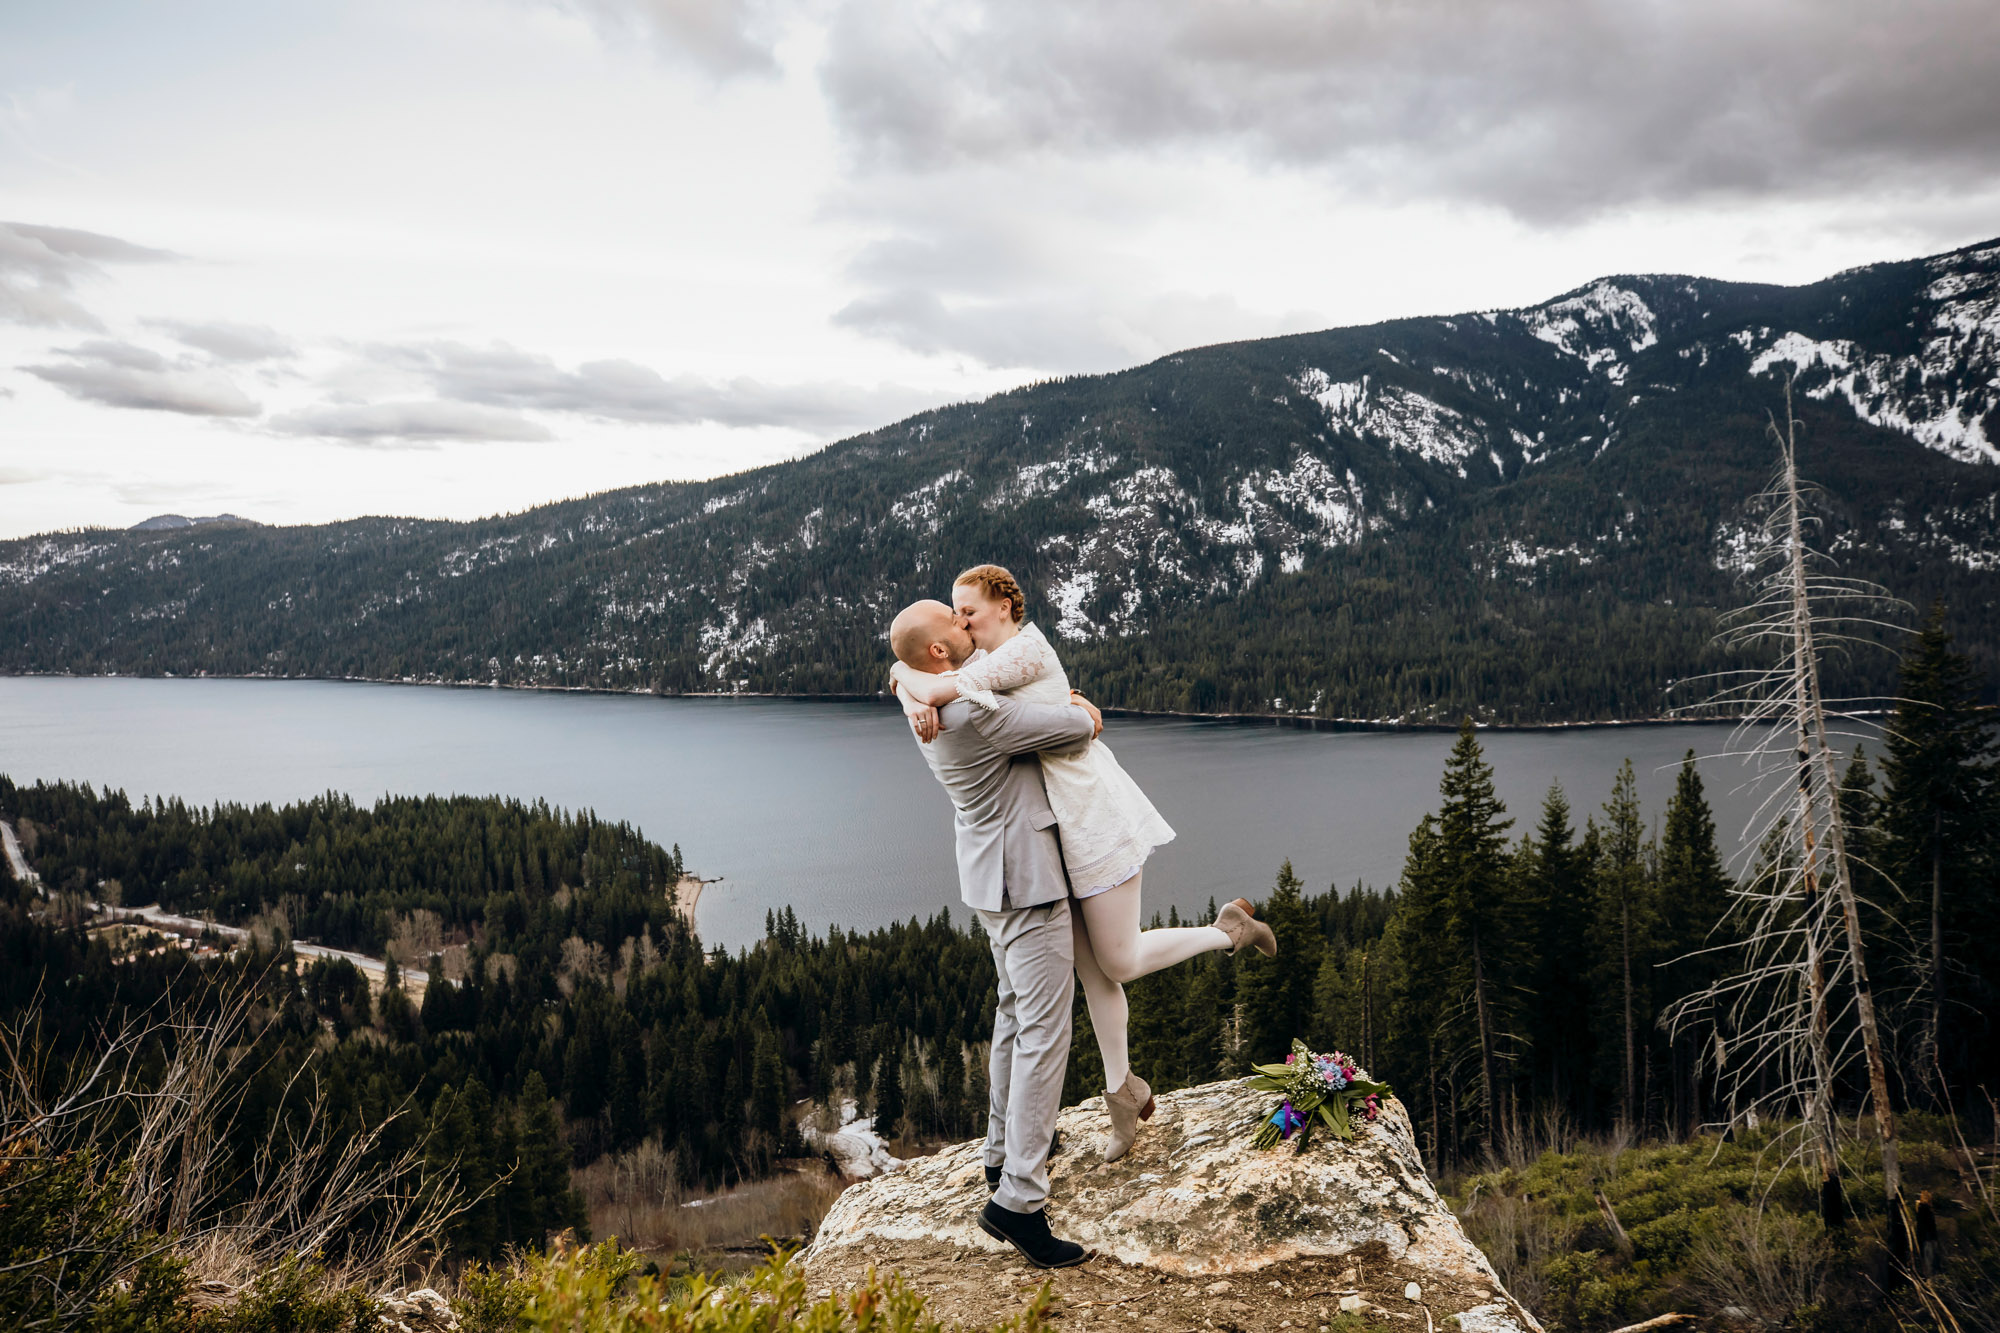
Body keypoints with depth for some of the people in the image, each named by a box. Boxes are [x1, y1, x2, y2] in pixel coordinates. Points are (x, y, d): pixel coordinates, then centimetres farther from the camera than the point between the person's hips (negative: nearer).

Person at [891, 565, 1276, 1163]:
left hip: (1092, 817, -9)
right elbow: (907, 667, 3)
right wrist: (914, 693, -16)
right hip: (1052, 828, 9)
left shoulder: (1027, 649, -15)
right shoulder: (985, 660, 10)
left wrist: (930, 689, -10)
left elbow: (946, 688, -28)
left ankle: (1229, 929, 19)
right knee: (1090, 968, 11)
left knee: (1119, 962, -1)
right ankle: (1123, 1092, 23)